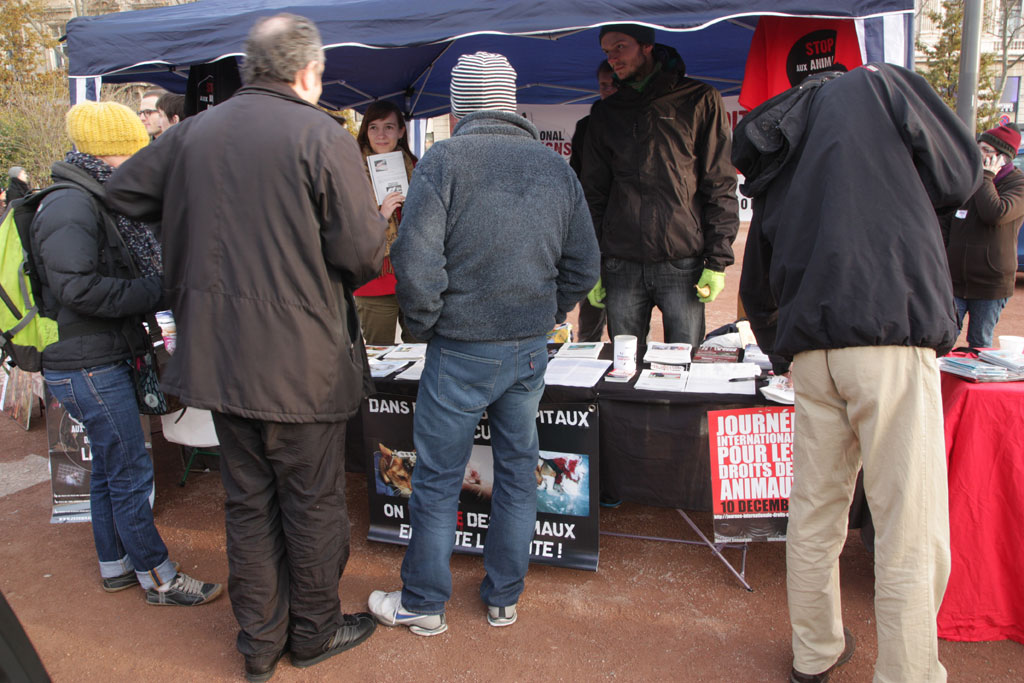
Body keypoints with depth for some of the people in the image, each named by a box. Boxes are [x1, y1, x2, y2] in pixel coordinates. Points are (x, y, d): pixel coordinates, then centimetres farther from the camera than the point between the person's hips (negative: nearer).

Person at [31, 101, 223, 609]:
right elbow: (77, 287, -26)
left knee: (109, 470, 18)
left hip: (102, 362, 11)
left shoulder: (92, 203, 16)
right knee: (132, 473, -2)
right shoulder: (71, 207, -17)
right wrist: (154, 292, -21)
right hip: (87, 369, -11)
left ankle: (115, 566, 32)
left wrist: (156, 282, 6)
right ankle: (158, 577, 11)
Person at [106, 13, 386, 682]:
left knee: (248, 501, 17)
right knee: (313, 501, 12)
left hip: (217, 354, 5)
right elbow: (362, 254, -16)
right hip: (303, 363, -5)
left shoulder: (193, 132, 5)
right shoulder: (324, 138, -12)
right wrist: (377, 222, 6)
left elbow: (125, 191, 17)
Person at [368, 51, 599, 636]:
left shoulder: (444, 160, -9)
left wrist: (425, 325, 0)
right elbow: (583, 266, 8)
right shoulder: (556, 166, 6)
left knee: (438, 479, 9)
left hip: (461, 352, -4)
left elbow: (416, 262, -16)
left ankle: (423, 604, 25)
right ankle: (504, 599, 30)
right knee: (518, 471, 16)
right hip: (531, 351, 5)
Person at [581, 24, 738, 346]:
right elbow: (594, 193, 15)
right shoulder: (605, 112, 15)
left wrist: (717, 261, -6)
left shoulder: (699, 100, 5)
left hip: (683, 263, -3)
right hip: (620, 266, 3)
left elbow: (720, 185, 2)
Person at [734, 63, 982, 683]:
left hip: (810, 347, 6)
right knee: (912, 535, 1)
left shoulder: (774, 167, 23)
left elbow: (756, 289, 28)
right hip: (894, 335, -5)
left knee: (815, 513, 16)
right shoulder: (880, 83, 10)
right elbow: (959, 176, 11)